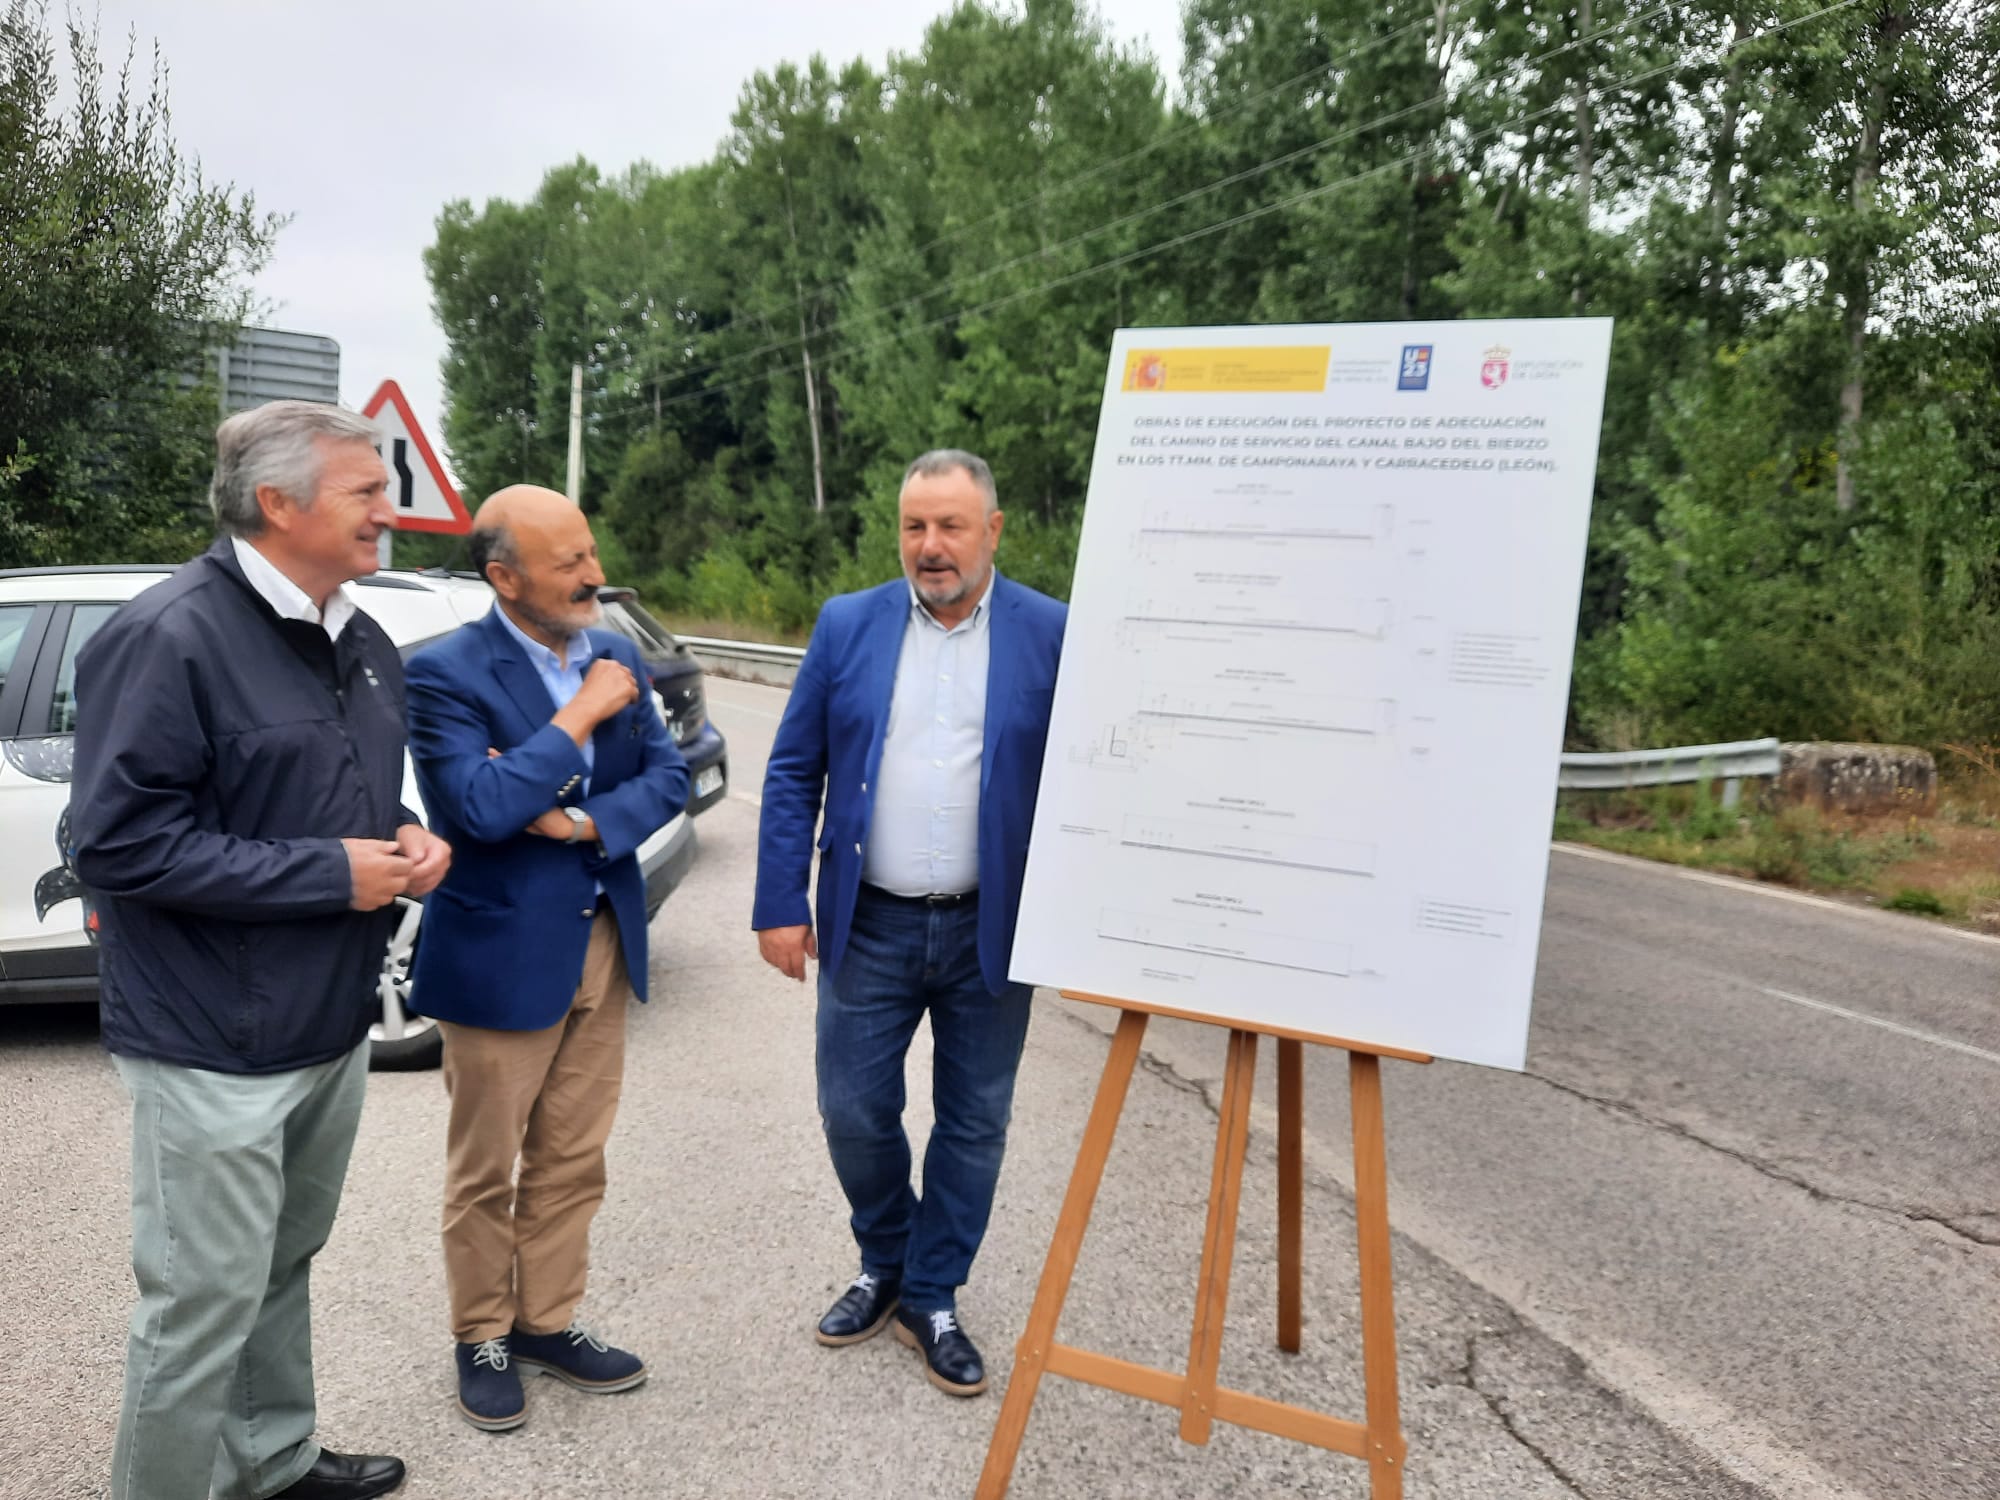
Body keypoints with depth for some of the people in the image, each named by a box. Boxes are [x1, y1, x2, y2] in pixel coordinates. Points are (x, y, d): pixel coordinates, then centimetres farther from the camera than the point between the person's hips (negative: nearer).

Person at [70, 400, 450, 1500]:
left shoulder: (360, 641, 9)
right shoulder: (170, 637, -17)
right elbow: (118, 842, -21)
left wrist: (407, 846, -1)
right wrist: (328, 872, -21)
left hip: (332, 1027, 8)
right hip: (216, 1047, -8)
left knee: (282, 1269, 22)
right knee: (205, 1304, 4)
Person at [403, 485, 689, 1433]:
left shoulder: (615, 658, 4)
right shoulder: (446, 673, -15)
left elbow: (669, 778, 2)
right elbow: (479, 807, -26)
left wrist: (579, 822, -15)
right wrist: (581, 715, -22)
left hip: (604, 945, 6)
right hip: (502, 954, -5)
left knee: (572, 1160, 17)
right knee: (485, 1168, 12)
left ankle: (547, 1323, 34)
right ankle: (482, 1339, 32)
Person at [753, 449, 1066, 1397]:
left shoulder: (1050, 635, -5)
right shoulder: (847, 626, 1)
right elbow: (792, 773, 3)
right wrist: (780, 906, -2)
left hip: (993, 930, -1)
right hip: (869, 925, 2)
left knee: (974, 1124, 11)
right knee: (853, 1113, 9)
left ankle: (932, 1298, 31)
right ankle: (885, 1265, 37)